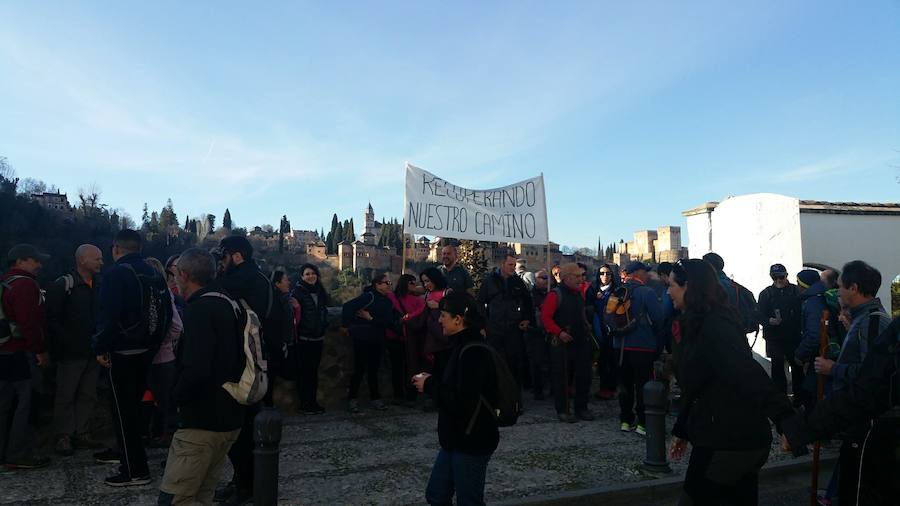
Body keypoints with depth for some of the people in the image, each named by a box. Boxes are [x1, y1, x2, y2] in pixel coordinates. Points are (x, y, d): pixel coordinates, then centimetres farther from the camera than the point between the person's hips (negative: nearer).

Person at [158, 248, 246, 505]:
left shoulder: (199, 309, -17)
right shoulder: (230, 304, 11)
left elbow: (195, 370, -28)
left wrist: (178, 397, -9)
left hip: (203, 423, -9)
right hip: (230, 419, 9)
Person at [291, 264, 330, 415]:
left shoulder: (319, 291, 10)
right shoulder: (298, 291, -8)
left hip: (318, 338, 6)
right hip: (303, 338, -6)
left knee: (314, 370, 11)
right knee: (304, 371, 0)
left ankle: (313, 401, 18)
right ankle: (305, 404, 7)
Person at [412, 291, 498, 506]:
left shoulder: (474, 353, -24)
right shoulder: (464, 346, 8)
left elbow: (463, 402, -29)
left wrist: (430, 385, -17)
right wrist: (432, 381, 2)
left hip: (472, 443, -10)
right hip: (457, 439, 10)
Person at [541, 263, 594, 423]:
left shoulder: (580, 293, 12)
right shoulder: (555, 294, -11)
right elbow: (545, 317, -15)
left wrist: (587, 329, 13)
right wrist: (559, 332, -22)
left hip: (582, 342, 7)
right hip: (562, 344, -7)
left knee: (584, 376, 10)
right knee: (561, 377, 1)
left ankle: (581, 408, 23)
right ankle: (562, 410, 12)